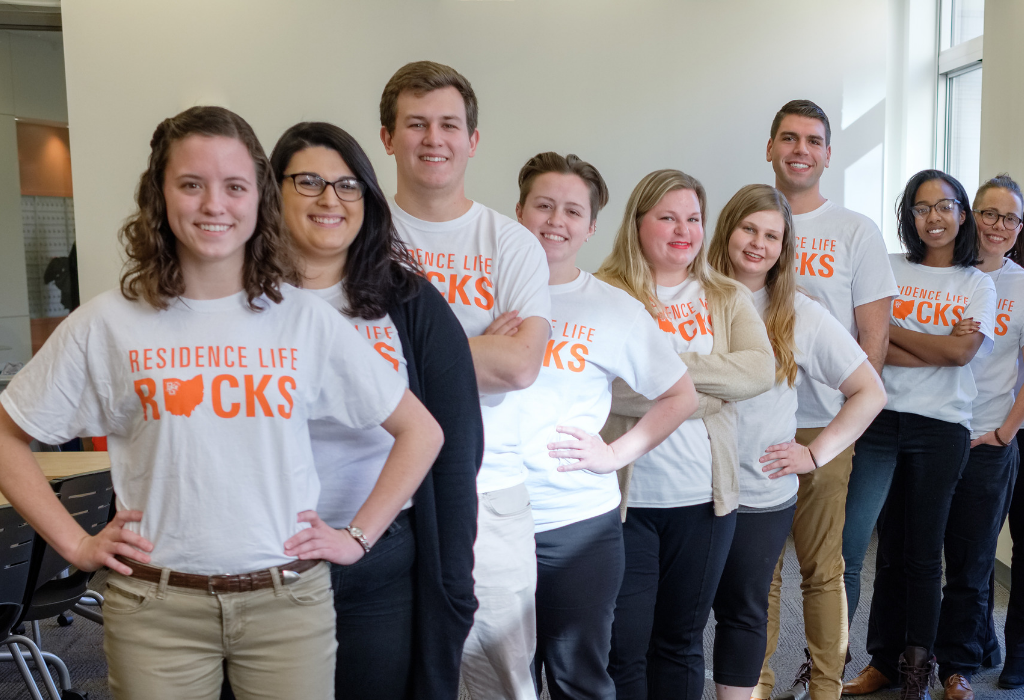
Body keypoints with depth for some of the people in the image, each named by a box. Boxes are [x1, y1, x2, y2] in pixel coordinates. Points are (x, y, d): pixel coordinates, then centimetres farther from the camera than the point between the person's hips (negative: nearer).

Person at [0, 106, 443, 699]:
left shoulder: (307, 319, -3)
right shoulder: (108, 324, -3)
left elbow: (421, 432, 3)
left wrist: (359, 536, -1)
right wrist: (75, 543, 0)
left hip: (289, 601, 0)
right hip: (156, 609, 0)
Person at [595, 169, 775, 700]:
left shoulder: (727, 298, 9)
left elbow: (761, 370, -6)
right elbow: (599, 384, -19)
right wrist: (709, 393, -12)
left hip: (703, 498, 4)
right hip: (626, 497, -3)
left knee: (682, 642, 17)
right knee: (624, 647, 5)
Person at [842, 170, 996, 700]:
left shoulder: (977, 284, 9)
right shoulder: (888, 269, 6)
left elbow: (962, 351, -9)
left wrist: (890, 329, -7)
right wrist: (940, 351, -13)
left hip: (942, 428, 0)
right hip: (881, 419, 0)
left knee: (922, 552, 7)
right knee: (845, 543, -6)